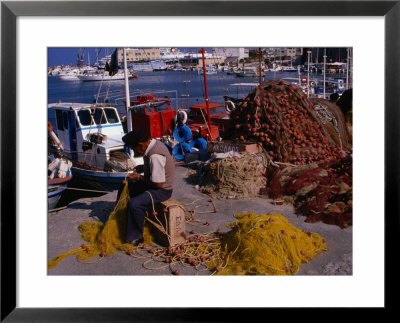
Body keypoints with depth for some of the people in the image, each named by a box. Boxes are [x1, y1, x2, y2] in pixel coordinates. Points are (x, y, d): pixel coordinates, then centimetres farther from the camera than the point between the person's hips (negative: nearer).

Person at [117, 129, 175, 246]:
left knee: (134, 204, -28)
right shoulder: (153, 143, 0)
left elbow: (158, 183, -28)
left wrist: (139, 177, -15)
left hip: (162, 189, -11)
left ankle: (136, 237, -8)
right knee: (124, 188, 15)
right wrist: (143, 167, 1)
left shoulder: (155, 156, -30)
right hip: (153, 183, 11)